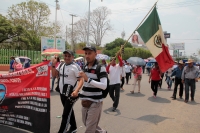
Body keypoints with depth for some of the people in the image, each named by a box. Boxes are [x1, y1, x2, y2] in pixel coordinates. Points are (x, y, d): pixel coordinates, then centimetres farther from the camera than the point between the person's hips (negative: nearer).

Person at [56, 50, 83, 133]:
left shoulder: (75, 67, -15)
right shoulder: (61, 65, 7)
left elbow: (81, 80, -18)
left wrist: (76, 91, -32)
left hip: (70, 94, -7)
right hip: (62, 93, 8)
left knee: (66, 114, -3)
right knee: (69, 111, 22)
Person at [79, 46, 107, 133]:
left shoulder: (100, 68, -14)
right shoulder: (85, 67, 8)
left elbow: (104, 86, -23)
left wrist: (88, 79, -28)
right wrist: (83, 97, 14)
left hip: (95, 101, -7)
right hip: (86, 100, 7)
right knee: (86, 123, 20)